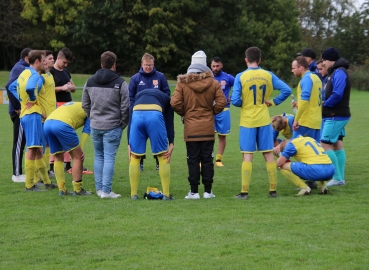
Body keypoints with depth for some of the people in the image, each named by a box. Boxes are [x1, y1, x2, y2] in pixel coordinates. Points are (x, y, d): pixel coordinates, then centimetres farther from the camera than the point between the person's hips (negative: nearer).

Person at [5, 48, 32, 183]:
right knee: (19, 143, -4)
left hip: (21, 112, 10)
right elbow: (9, 86, -26)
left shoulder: (20, 68, 15)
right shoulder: (21, 69, -14)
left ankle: (18, 173, 19)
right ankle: (17, 174, 0)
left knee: (21, 142, 14)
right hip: (20, 112, -10)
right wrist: (17, 107, -20)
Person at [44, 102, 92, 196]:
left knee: (58, 158, 19)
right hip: (62, 124, -7)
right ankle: (77, 190, 8)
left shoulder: (72, 105, 39)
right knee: (77, 157, 7)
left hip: (47, 123, 7)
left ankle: (62, 189, 17)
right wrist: (81, 148, 3)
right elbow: (86, 130, 8)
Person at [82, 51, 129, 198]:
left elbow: (85, 105, 13)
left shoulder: (90, 81, 7)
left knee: (99, 156, 15)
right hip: (113, 126, -5)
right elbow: (125, 107, -8)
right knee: (109, 158, -2)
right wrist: (123, 124, 5)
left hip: (95, 126, 5)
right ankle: (106, 190, -4)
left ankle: (99, 188, 16)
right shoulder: (120, 83, -8)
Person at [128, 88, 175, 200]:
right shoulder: (166, 98, 34)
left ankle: (133, 194, 17)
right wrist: (171, 143, 12)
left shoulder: (139, 95, 39)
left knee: (134, 157, 14)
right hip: (155, 115, -2)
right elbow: (169, 122, 19)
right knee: (163, 157, 12)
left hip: (137, 115, 2)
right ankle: (166, 194, 14)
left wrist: (129, 143, 22)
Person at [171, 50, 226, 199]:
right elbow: (221, 103, -6)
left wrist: (184, 113, 8)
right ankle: (208, 191, 9)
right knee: (207, 159, 7)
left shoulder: (182, 82, -6)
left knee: (193, 159, 4)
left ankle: (194, 191, 3)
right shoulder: (213, 83, -4)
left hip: (190, 128, -1)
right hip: (208, 128, 1)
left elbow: (175, 103, -10)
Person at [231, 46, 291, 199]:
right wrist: (273, 102, 5)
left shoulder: (240, 77, -8)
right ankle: (273, 190, 11)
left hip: (247, 121, -2)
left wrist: (244, 104, 7)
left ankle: (244, 191, -2)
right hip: (264, 120, 2)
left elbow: (235, 101, -13)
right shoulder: (268, 75, 0)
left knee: (247, 156, 0)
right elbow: (286, 90, -5)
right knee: (269, 155, 8)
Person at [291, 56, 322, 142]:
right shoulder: (316, 78, 17)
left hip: (305, 122, -9)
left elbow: (304, 101, -20)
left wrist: (296, 119, -18)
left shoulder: (306, 78, -11)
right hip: (317, 122, 9)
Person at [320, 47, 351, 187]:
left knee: (325, 145, -10)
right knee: (337, 145, 10)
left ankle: (337, 178, -8)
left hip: (335, 116, -10)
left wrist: (325, 104, -13)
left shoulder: (339, 72, -16)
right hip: (337, 115, 10)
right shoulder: (335, 72, 15)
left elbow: (337, 94, -25)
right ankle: (340, 178, 13)